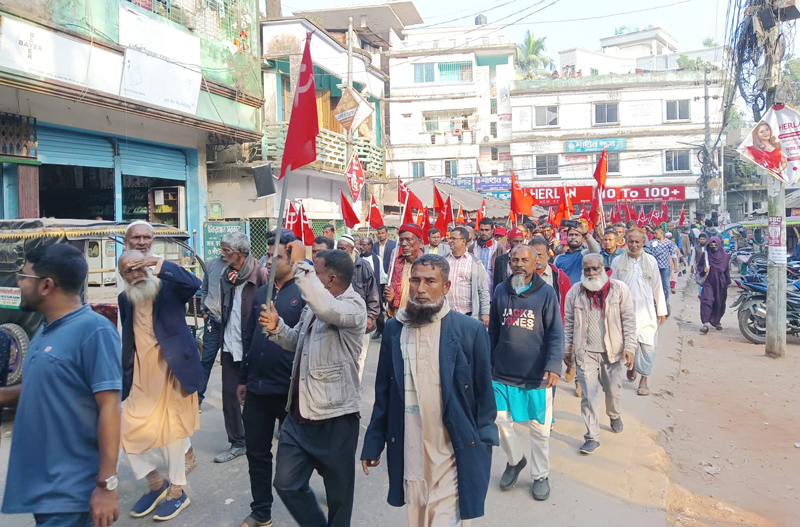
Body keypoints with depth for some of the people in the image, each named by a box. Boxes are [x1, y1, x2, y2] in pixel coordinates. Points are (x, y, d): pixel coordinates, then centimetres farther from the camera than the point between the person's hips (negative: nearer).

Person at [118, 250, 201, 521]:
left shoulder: (169, 288, -5)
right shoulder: (125, 299, 8)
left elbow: (194, 284, -27)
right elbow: (127, 340, 13)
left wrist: (160, 264, -30)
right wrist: (123, 376, 12)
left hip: (170, 372, -5)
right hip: (140, 378, 5)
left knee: (170, 432, 4)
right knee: (128, 431, 3)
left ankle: (177, 491, 23)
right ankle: (156, 482, 27)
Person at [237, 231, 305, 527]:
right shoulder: (261, 293, 9)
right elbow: (249, 337, 14)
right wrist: (243, 378, 15)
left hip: (289, 390, -6)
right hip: (257, 389, 6)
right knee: (256, 452, 14)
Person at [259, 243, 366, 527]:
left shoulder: (353, 306, -16)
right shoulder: (313, 306, 10)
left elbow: (328, 309, -40)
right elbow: (296, 343, 21)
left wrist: (300, 264, -33)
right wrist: (277, 328, 0)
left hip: (334, 419, -8)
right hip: (299, 413, 8)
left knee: (338, 494, 12)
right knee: (287, 484, 16)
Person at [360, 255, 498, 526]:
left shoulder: (470, 330, -9)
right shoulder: (394, 329, 1)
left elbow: (483, 392, -3)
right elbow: (384, 391, 7)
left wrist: (484, 446, -2)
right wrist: (373, 442, 7)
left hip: (452, 453, -3)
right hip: (408, 452, 4)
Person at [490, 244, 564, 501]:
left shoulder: (546, 293, -6)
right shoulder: (500, 291, 4)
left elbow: (556, 333, -9)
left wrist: (554, 365, -20)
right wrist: (487, 361, 12)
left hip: (536, 375, -2)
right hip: (503, 373, 3)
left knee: (539, 429, 10)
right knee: (500, 419, 5)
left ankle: (541, 475, 31)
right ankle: (515, 460, 34)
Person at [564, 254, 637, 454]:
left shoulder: (619, 288, -4)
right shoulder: (575, 292, 0)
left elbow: (629, 319, -2)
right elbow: (568, 322, 7)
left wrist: (630, 347, -7)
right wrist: (567, 349, 8)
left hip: (612, 351, 0)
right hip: (586, 352, 0)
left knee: (614, 389, 14)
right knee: (588, 395, -1)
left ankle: (614, 415, 46)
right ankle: (592, 436, 10)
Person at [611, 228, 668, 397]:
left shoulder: (651, 260, 4)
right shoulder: (618, 261, 0)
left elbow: (657, 287, 8)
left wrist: (661, 310, 10)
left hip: (647, 310, 1)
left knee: (648, 345, -2)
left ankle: (644, 380, 10)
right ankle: (631, 365, 36)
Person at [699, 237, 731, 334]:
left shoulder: (725, 256, 2)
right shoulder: (706, 256, 2)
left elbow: (727, 270, 8)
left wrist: (727, 283, 5)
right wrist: (704, 269, -13)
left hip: (720, 283, 1)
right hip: (709, 282, -1)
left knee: (719, 303, 9)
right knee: (706, 300, -16)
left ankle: (717, 321, 30)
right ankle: (705, 324, -21)